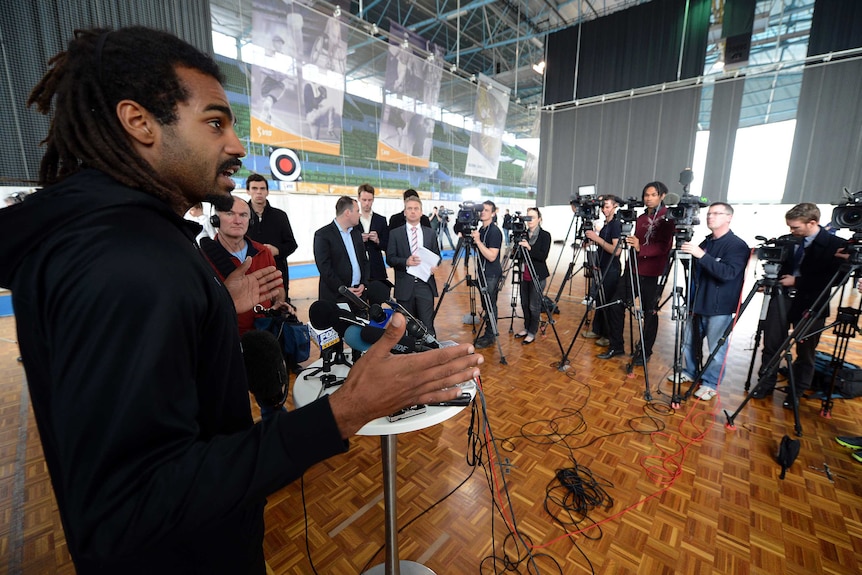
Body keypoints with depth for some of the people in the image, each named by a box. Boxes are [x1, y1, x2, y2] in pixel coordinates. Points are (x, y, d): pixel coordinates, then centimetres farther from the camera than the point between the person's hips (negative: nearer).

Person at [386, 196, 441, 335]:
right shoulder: (395, 233, 4)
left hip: (425, 284, 1)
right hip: (405, 286, -1)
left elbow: (437, 255, 15)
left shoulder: (430, 233, 11)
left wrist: (434, 265, -7)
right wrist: (405, 262, -18)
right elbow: (390, 258, 0)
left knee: (427, 324, 0)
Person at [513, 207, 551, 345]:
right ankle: (526, 328, 29)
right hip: (524, 275, 5)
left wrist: (529, 247, -28)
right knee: (524, 304, 12)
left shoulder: (545, 235, -7)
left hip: (537, 276, -5)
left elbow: (543, 256, -17)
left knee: (534, 306, 0)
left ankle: (532, 333, 14)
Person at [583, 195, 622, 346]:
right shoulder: (606, 224, 12)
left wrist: (597, 238, -22)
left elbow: (616, 250, -22)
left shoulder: (616, 224, -13)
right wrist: (592, 238, 5)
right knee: (599, 300, 13)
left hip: (611, 270, -8)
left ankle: (609, 336, 10)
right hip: (601, 268, 8)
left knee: (607, 303, -2)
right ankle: (597, 330, 25)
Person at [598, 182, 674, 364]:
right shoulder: (641, 218, 17)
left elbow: (665, 247, -16)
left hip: (652, 273, -6)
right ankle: (616, 346, 13)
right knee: (615, 305, 0)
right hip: (633, 268, 6)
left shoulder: (667, 217, -3)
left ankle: (645, 352, 19)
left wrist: (640, 248, -29)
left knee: (649, 312, 4)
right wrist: (631, 243, 0)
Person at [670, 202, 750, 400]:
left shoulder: (737, 245, -9)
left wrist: (701, 255, -31)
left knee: (716, 348, 2)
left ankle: (711, 384, 17)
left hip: (720, 307, -7)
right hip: (698, 303, 7)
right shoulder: (705, 242, 11)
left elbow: (728, 273, -24)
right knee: (689, 342, 15)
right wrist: (689, 253, 1)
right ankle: (690, 372, 33)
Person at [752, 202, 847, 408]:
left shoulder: (835, 245, -8)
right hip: (783, 295, 3)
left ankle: (797, 392, 23)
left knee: (805, 350, 8)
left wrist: (797, 281, -14)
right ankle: (765, 383, 20)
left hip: (810, 303, -3)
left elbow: (832, 279, -12)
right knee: (771, 344, 5)